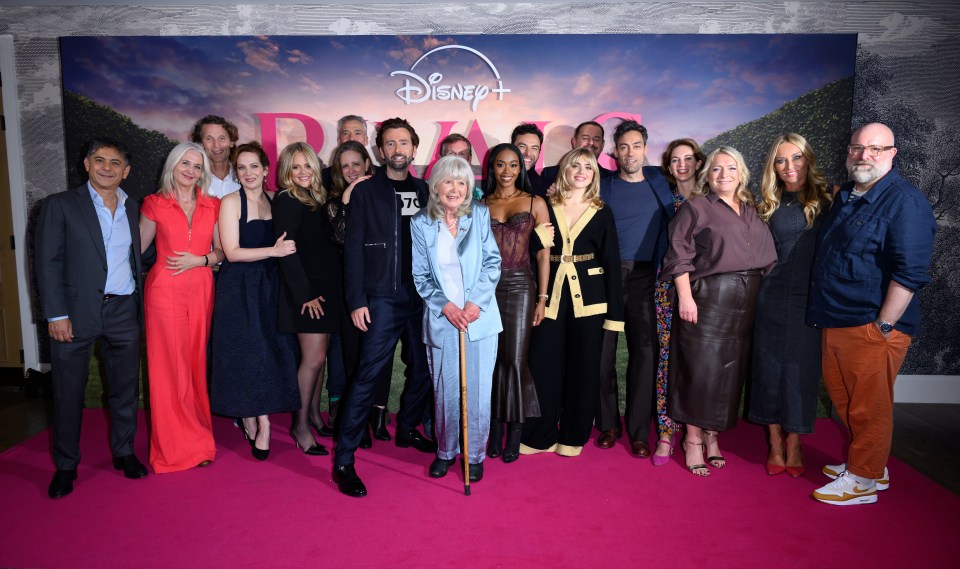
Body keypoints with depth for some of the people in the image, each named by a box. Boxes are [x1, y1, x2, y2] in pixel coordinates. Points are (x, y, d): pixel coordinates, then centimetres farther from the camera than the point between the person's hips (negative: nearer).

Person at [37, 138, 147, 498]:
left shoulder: (132, 208, 10)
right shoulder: (60, 205, -1)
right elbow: (47, 262, -5)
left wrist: (141, 304, 3)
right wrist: (56, 314, -11)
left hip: (123, 311, 3)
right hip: (76, 311, -3)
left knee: (126, 388, 11)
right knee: (68, 393, 7)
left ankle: (124, 452, 27)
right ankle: (66, 465, 21)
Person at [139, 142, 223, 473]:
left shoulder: (212, 206, 8)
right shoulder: (155, 204, 2)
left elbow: (221, 251, 10)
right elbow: (138, 247, 7)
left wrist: (200, 259, -8)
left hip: (201, 290, 3)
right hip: (164, 290, -2)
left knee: (195, 364, 8)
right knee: (169, 365, 0)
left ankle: (195, 438, 21)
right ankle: (175, 445, 12)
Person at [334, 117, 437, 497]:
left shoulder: (425, 191, 11)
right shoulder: (366, 191, 2)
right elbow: (353, 249, -1)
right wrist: (357, 301, -8)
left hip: (423, 296, 4)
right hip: (383, 298, -4)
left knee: (424, 368, 10)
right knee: (368, 375, -7)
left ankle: (407, 430, 34)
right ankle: (343, 460, 1)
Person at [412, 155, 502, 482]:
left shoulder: (480, 215, 2)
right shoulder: (421, 223, 2)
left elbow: (492, 262, 0)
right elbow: (420, 276, 3)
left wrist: (476, 302, -11)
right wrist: (445, 305, -10)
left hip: (480, 317, 0)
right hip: (441, 320, 0)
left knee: (478, 391, 4)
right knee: (445, 392, 6)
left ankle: (475, 455, 21)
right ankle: (445, 452, 27)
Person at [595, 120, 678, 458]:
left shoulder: (657, 182, 11)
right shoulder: (603, 187, 7)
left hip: (643, 277, 1)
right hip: (606, 275, 0)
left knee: (644, 351, -3)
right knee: (603, 351, 0)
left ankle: (639, 431, 5)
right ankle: (608, 424, 14)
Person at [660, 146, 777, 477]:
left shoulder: (753, 213, 17)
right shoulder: (696, 207, 0)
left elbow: (766, 259, 19)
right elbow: (680, 256, -7)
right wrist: (685, 296, -16)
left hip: (745, 304, 6)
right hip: (708, 300, -5)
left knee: (731, 371, 8)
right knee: (701, 369, -5)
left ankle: (712, 435, 20)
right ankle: (694, 439, 7)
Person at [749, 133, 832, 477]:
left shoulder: (824, 202, 2)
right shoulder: (769, 205, 8)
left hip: (809, 300, -2)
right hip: (772, 298, 2)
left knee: (801, 369, 3)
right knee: (770, 368, 5)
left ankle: (794, 444, 17)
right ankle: (775, 445, 17)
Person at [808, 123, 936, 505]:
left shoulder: (905, 201, -11)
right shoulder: (844, 197, 15)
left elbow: (910, 271, -18)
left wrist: (884, 325, -19)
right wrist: (822, 313, 20)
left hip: (872, 327, -8)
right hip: (834, 323, 9)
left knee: (868, 406, 3)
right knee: (843, 400, 18)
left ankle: (862, 480, 18)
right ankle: (871, 465, 35)